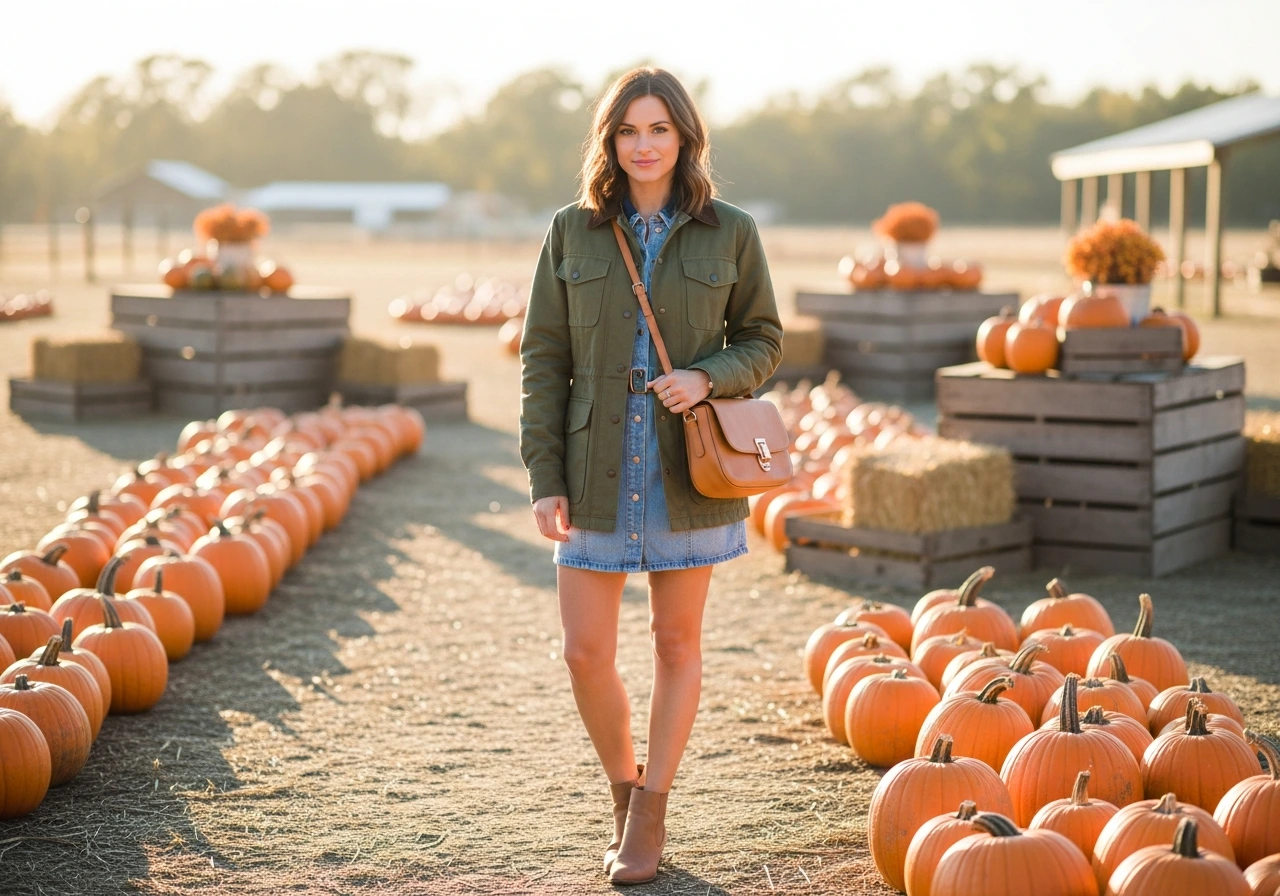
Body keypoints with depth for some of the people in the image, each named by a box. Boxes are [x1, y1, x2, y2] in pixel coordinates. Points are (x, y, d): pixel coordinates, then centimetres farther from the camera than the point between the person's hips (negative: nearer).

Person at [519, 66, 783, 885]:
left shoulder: (729, 233, 0)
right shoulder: (573, 232, 2)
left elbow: (763, 340, 7)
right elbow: (544, 358, 2)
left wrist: (708, 377, -15)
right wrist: (545, 477, -5)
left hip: (687, 470, 0)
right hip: (597, 471, 1)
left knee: (677, 643, 8)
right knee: (585, 653, -1)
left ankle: (650, 817, 21)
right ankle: (626, 790, 25)